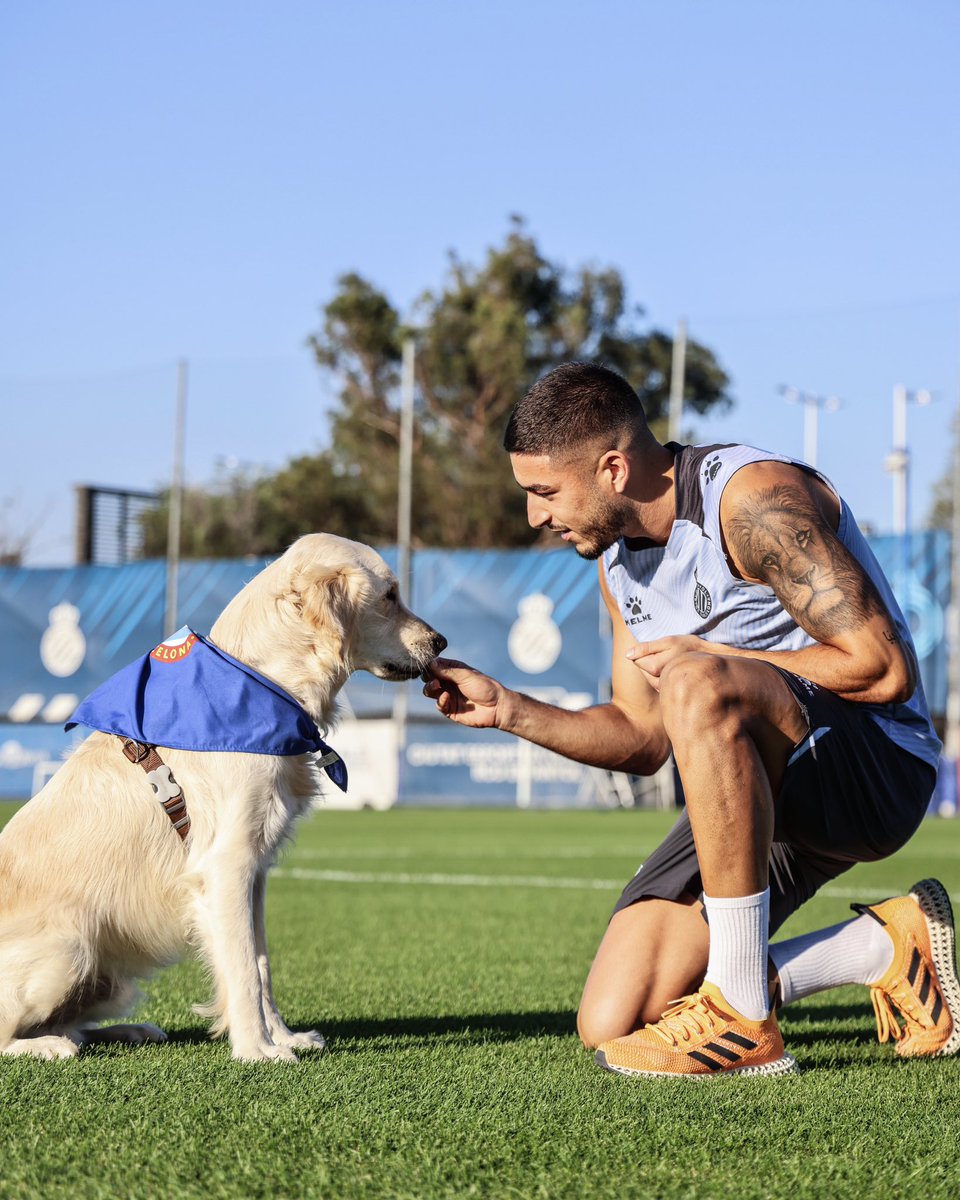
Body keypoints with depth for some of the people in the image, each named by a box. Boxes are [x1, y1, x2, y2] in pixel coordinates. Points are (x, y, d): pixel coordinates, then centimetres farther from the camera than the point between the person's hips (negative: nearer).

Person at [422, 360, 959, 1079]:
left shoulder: (756, 500, -18)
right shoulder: (617, 554, 9)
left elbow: (883, 668, -24)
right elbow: (643, 740, 14)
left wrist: (712, 659, -17)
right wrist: (508, 710, 1)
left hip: (874, 767, -8)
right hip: (754, 794, 9)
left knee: (697, 686, -39)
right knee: (612, 1025, -5)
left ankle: (744, 1021, -30)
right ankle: (885, 948, 8)